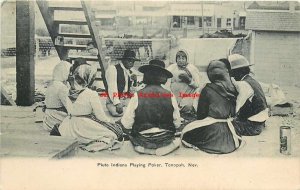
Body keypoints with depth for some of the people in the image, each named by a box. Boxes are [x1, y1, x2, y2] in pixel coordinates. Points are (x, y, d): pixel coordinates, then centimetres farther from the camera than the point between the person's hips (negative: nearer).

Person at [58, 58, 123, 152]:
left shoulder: (69, 92, -2)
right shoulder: (91, 94, -19)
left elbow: (70, 113, 8)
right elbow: (101, 117, -13)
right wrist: (112, 122, 5)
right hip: (86, 129, -7)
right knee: (117, 131, 3)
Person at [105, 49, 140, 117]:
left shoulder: (131, 71, 13)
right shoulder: (113, 69, -7)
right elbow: (112, 88, -16)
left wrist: (134, 81, -4)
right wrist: (117, 104, -26)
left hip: (127, 100, 6)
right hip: (114, 101, -6)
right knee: (119, 113, -31)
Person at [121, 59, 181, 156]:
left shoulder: (137, 96, -14)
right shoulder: (169, 95, -10)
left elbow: (126, 125, -13)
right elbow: (177, 123, -3)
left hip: (143, 143, -3)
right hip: (165, 141, 4)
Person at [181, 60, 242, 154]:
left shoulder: (207, 90, -11)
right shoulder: (232, 89, 1)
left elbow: (201, 114, -5)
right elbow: (233, 113, 10)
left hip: (211, 130, -6)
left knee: (185, 131, 14)